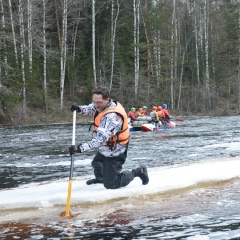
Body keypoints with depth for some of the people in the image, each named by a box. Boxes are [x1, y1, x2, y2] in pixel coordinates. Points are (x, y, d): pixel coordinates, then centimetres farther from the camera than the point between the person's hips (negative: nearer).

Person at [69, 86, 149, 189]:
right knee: (96, 163, 33)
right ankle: (100, 178, 66)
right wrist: (80, 109, -8)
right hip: (105, 150, 9)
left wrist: (81, 148, -48)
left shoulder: (112, 116, -35)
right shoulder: (102, 105, -7)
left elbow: (101, 138, -42)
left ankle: (137, 172, 11)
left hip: (114, 154, -9)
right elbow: (91, 108, 15)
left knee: (110, 185, -5)